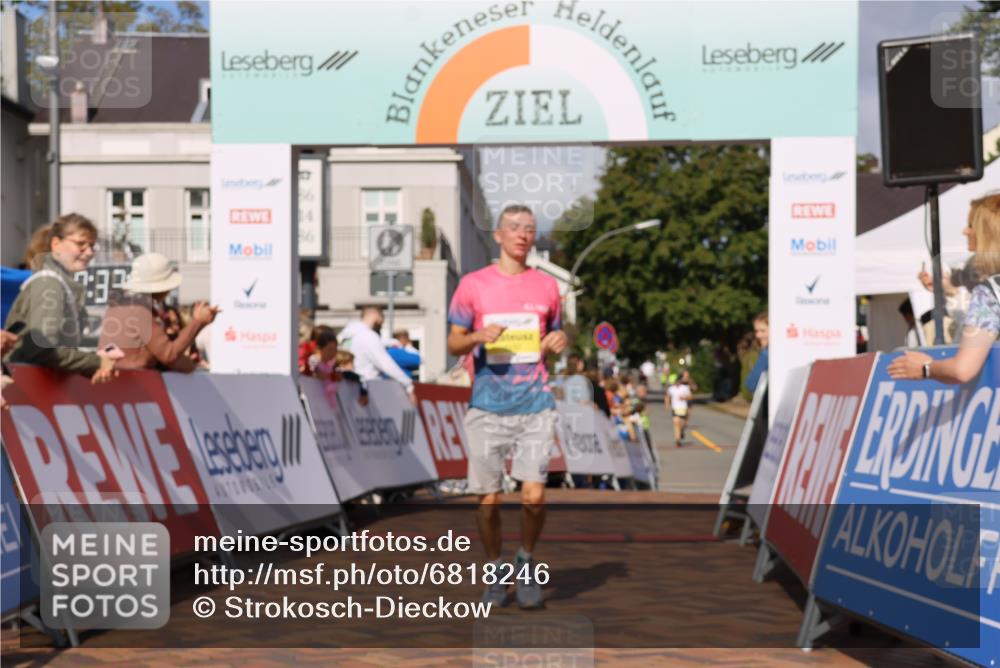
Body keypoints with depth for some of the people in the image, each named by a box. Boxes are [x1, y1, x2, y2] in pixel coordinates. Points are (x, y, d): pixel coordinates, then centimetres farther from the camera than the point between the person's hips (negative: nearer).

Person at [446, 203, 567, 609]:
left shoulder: (546, 286, 11)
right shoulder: (473, 285, 4)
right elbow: (453, 344, 6)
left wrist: (558, 343, -3)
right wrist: (477, 337, -15)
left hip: (535, 405, 1)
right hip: (487, 405, -1)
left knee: (534, 495, -7)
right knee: (488, 498, 1)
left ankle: (525, 566, 18)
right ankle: (496, 573, 22)